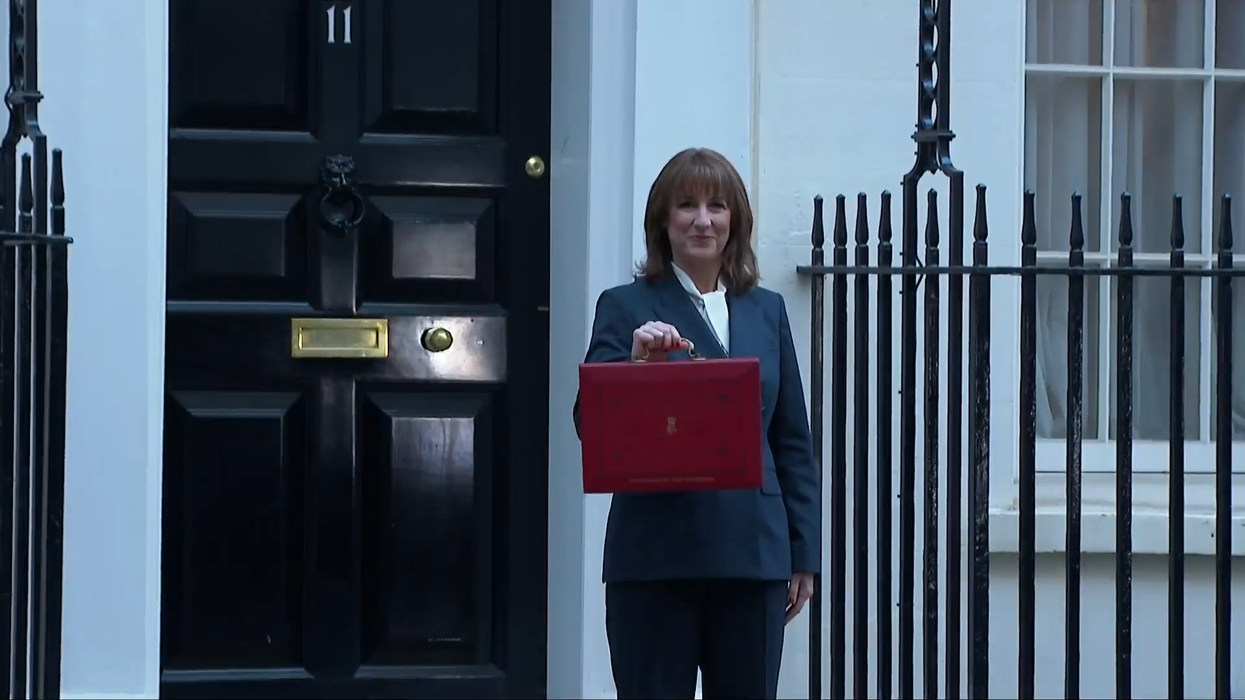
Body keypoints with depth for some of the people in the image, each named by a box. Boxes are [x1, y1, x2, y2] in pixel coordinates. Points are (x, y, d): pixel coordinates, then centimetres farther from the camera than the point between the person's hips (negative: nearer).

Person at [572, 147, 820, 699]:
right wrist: (636, 363, -24)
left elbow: (793, 442, 14)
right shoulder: (625, 308, 1)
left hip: (751, 554, 4)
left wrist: (804, 553, 9)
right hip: (656, 555, -3)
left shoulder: (766, 311, 13)